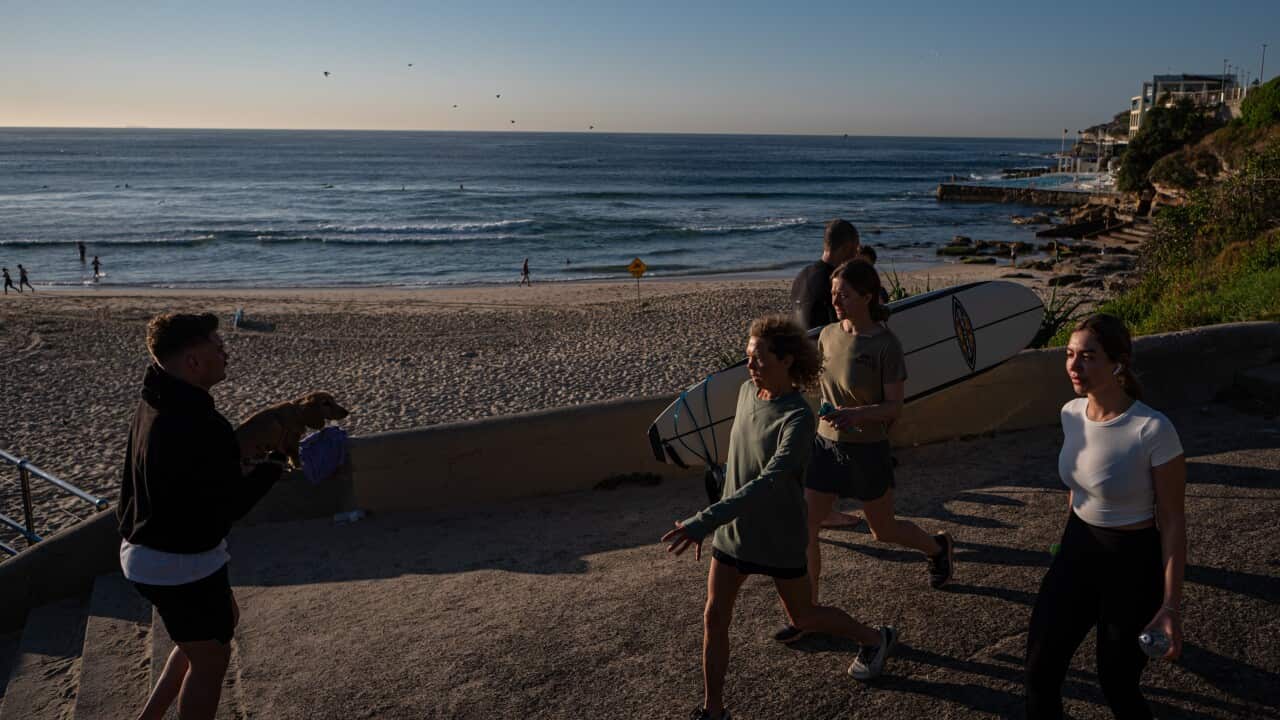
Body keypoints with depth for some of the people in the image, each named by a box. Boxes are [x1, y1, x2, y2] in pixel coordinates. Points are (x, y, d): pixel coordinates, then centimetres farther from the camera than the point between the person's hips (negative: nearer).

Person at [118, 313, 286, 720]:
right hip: (181, 565, -10)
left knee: (224, 621, 28)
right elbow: (231, 505, -23)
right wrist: (274, 466, -10)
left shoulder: (155, 403, 1)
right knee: (210, 659, 9)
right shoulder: (201, 427, -30)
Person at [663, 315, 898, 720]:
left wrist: (705, 522, -45)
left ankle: (875, 639, 43)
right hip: (735, 531, 6)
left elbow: (770, 482, -37)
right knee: (714, 617, 5)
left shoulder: (798, 418, -26)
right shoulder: (747, 392, -5)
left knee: (803, 617, 16)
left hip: (779, 538, -5)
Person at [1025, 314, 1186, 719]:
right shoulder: (1071, 414, -4)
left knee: (1117, 684, 9)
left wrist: (1171, 605, -15)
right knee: (1040, 671, 6)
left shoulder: (1153, 430, -24)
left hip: (1134, 563, -6)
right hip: (1076, 549, 6)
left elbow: (1172, 520, -16)